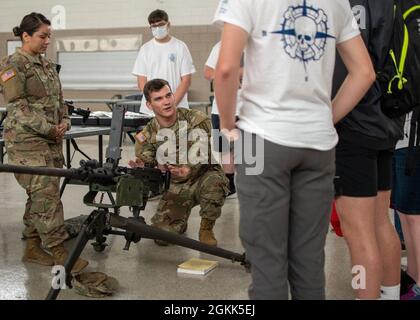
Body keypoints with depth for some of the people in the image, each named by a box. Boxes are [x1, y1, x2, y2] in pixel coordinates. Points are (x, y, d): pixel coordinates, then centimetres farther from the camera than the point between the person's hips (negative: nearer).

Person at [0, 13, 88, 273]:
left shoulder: (48, 65, 16)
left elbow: (59, 99, 21)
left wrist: (64, 121, 1)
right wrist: (48, 128, -14)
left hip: (52, 139, 8)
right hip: (26, 140, -8)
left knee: (40, 195, 9)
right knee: (46, 194, -11)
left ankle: (33, 247, 19)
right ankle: (58, 252, -8)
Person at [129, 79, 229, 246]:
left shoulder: (197, 120, -14)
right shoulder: (149, 134, -5)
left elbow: (205, 152, -23)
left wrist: (189, 169, -44)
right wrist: (140, 167, -30)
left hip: (203, 176, -2)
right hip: (175, 187, 2)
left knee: (214, 181, -38)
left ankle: (206, 229, -9)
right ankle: (182, 219, 27)